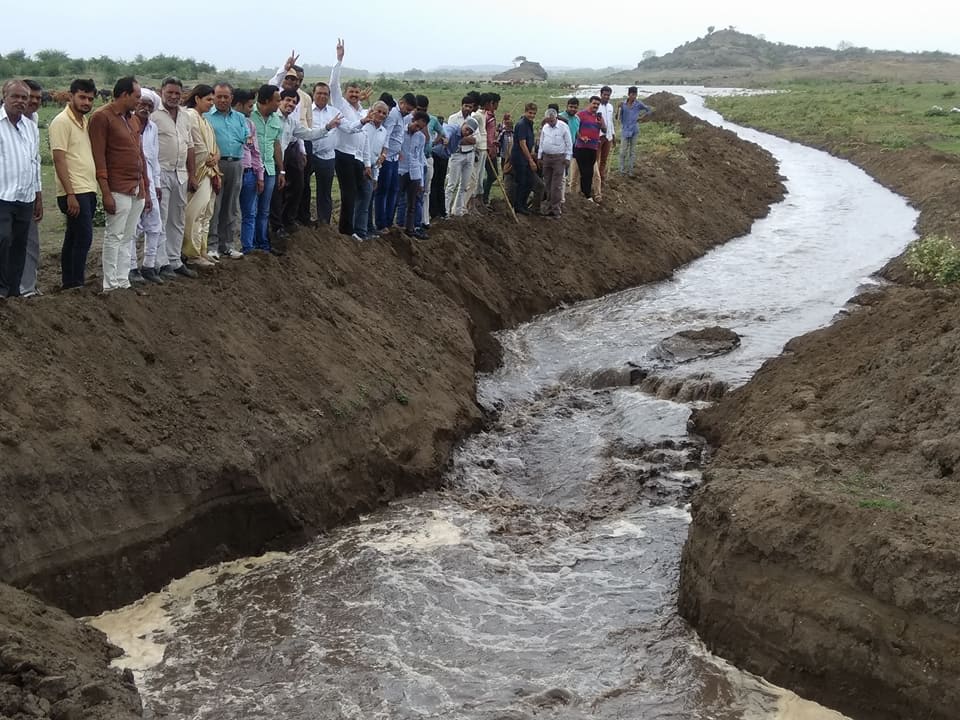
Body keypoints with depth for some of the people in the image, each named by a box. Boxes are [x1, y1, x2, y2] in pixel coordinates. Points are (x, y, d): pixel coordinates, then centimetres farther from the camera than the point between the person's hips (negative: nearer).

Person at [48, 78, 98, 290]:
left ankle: (69, 283, 16)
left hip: (88, 191, 8)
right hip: (74, 193, -8)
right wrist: (70, 194, -20)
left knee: (74, 238, 11)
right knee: (84, 237, -11)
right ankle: (76, 284, -6)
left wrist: (93, 190, 13)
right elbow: (59, 161, -15)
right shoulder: (62, 122, -11)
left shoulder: (86, 121, 15)